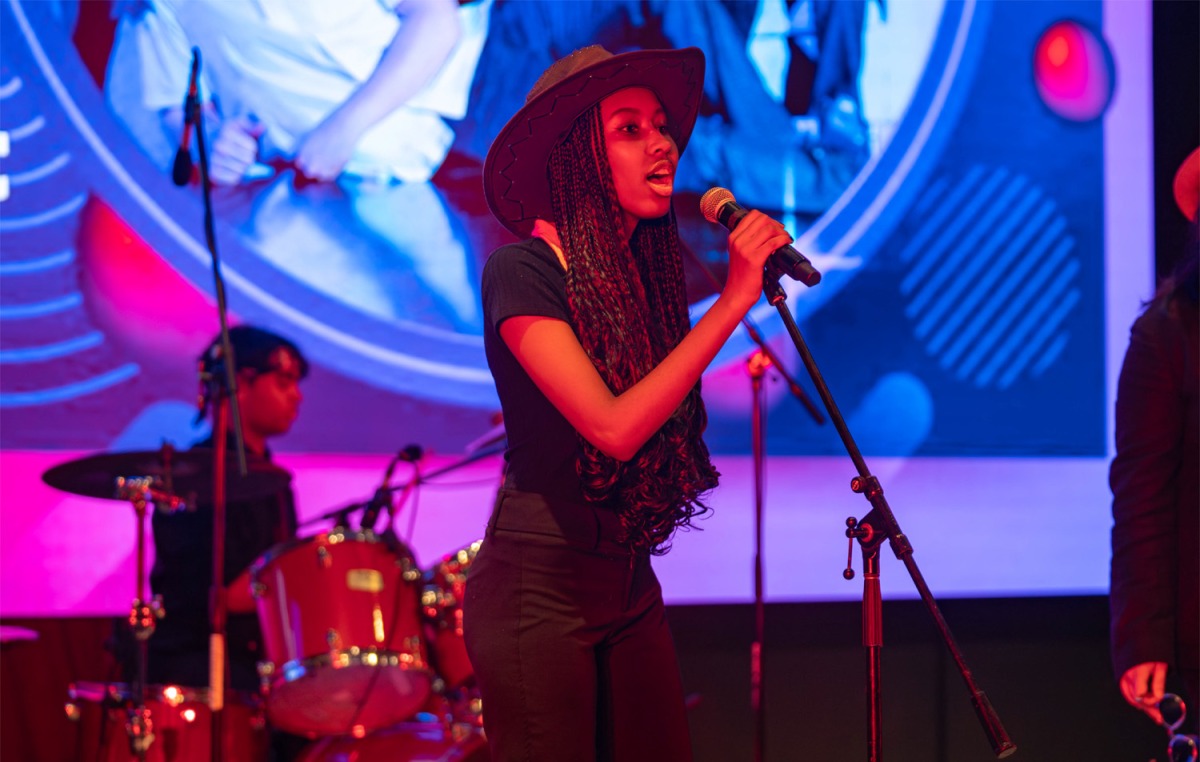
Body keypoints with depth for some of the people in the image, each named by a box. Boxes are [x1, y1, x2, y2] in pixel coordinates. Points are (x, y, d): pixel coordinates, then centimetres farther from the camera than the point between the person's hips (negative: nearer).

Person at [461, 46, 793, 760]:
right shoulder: (522, 268, -13)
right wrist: (734, 299, -23)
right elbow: (613, 427, -23)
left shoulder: (641, 271, 9)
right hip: (539, 587, -7)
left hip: (629, 587, 7)